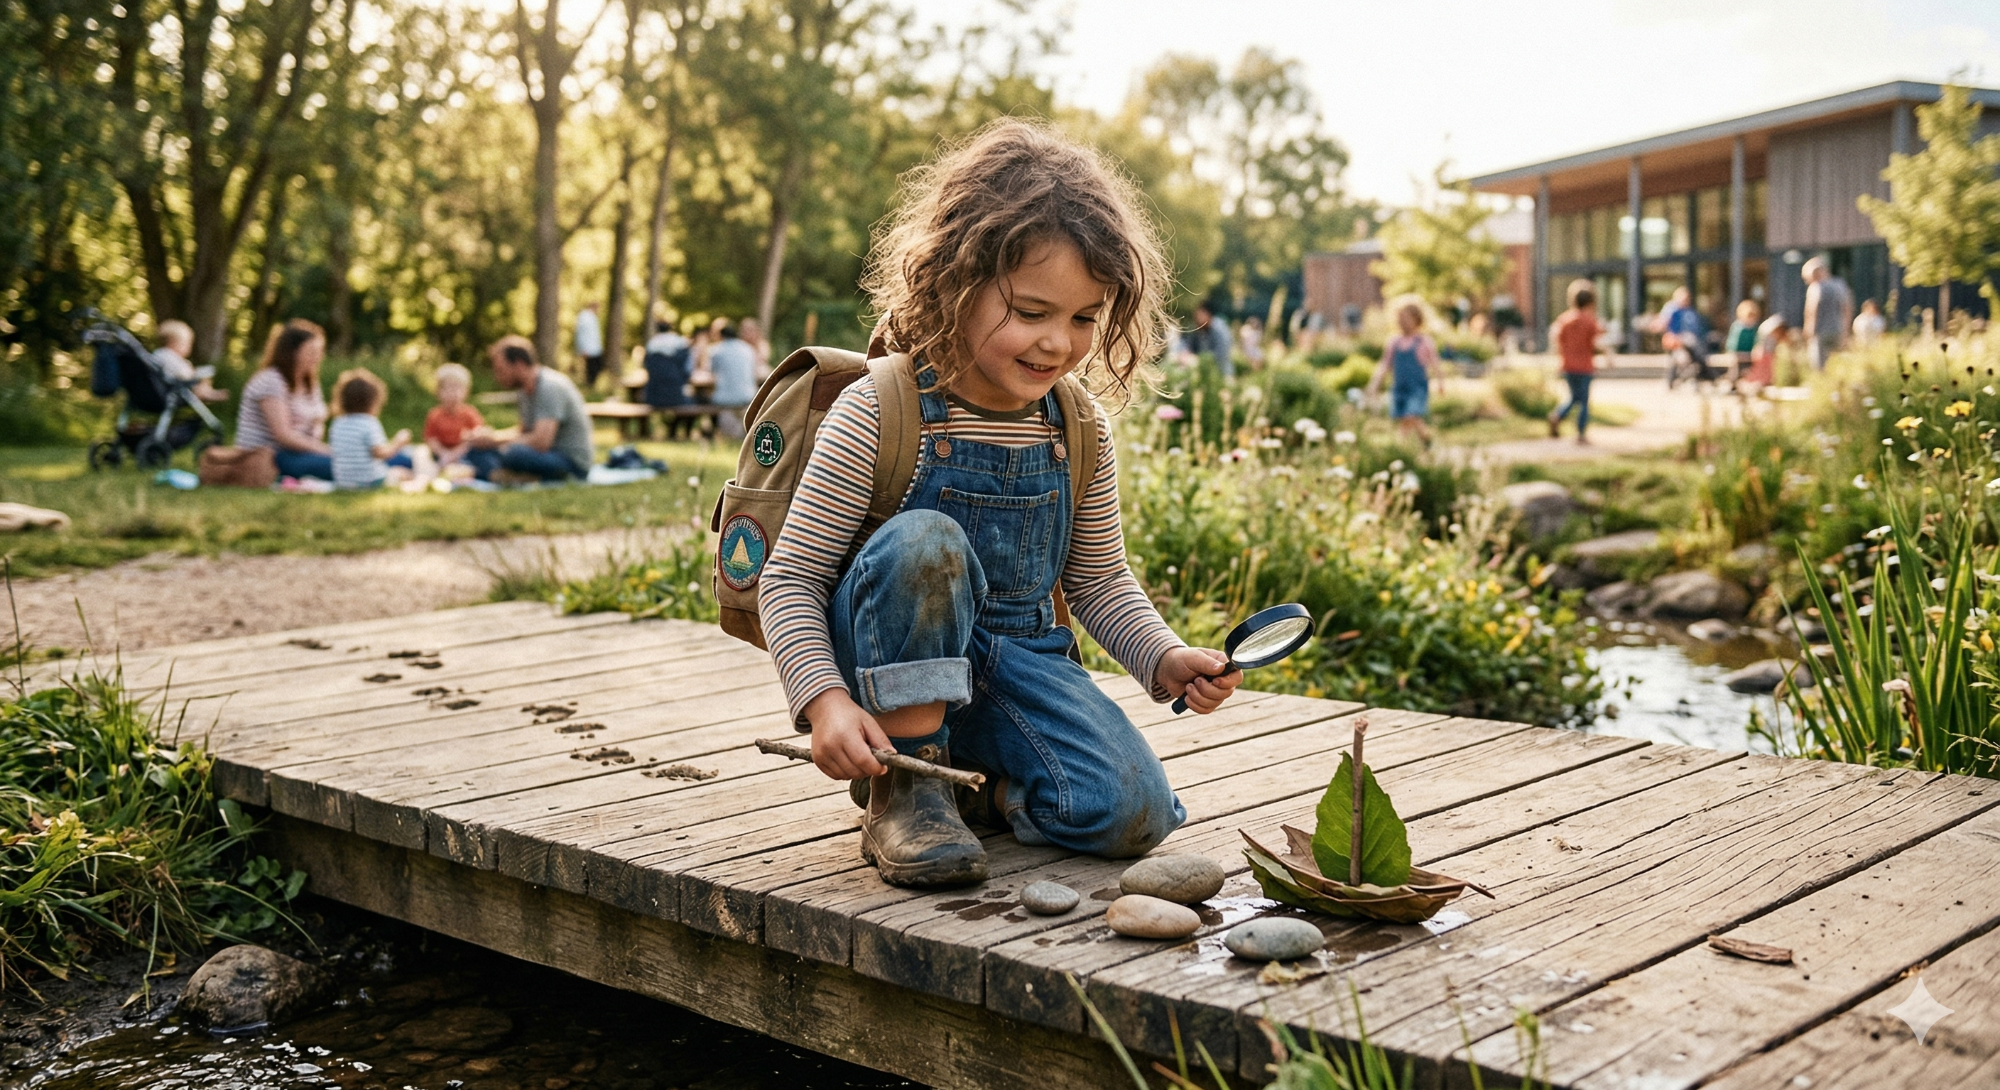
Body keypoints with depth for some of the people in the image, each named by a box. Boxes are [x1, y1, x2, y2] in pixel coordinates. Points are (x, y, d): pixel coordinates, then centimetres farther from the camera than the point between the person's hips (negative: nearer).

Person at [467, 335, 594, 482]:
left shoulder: (550, 387, -19)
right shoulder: (525, 390, 9)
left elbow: (541, 441, -27)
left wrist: (495, 440, -15)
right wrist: (493, 434, 4)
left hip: (573, 462, -10)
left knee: (514, 453, -39)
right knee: (476, 450, 3)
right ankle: (498, 474, -23)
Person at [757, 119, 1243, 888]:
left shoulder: (1079, 429, 0)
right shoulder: (877, 414, -16)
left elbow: (1098, 580, 12)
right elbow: (791, 577, -14)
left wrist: (1165, 658, -6)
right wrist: (827, 701, -29)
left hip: (1018, 660, 4)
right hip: (897, 657, -3)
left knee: (1132, 814, -20)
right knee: (924, 541, -37)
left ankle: (974, 784, 10)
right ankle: (902, 787, -19)